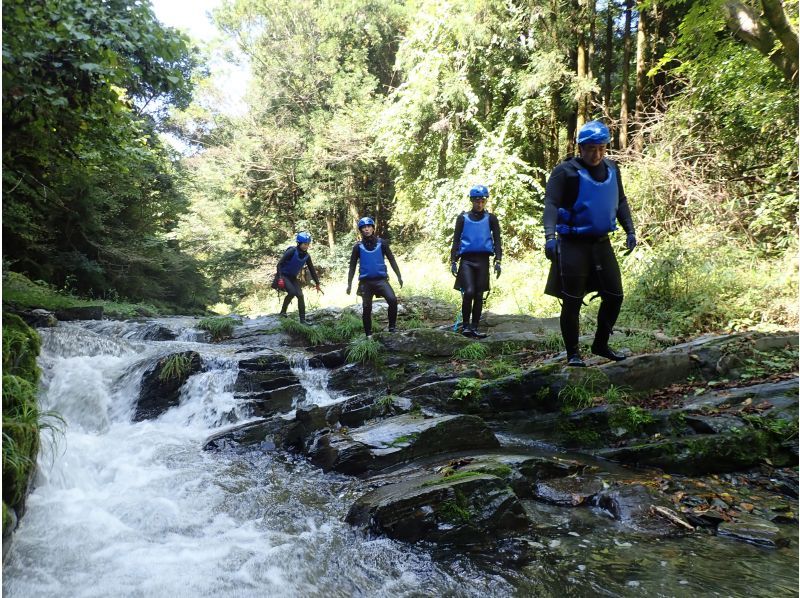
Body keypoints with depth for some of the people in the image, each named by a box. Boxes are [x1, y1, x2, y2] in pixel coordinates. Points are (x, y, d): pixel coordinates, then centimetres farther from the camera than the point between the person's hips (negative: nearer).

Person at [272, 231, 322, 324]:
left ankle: (302, 320, -6)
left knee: (300, 295, -11)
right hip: (283, 275, -5)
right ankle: (283, 311, -7)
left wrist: (317, 284, 2)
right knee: (292, 292, -28)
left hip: (293, 277, 5)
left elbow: (312, 270, 3)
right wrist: (279, 278, -31)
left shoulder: (306, 256, -5)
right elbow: (279, 264, -22)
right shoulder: (292, 251, -21)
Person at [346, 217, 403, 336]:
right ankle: (368, 334, 16)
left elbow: (391, 260, 6)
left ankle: (392, 327, -6)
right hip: (365, 281, 1)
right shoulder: (358, 246, 3)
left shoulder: (382, 243, 3)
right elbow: (352, 266, 6)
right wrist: (349, 284, 0)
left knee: (392, 300, -22)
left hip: (381, 279, -1)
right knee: (366, 308, 3)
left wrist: (399, 276, -2)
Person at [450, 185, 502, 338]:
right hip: (466, 259, -1)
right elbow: (456, 240, 9)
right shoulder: (463, 218, 9)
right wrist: (453, 261, 1)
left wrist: (498, 261, -4)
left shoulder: (491, 219, 10)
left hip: (483, 260, 1)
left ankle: (474, 328, 10)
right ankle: (465, 325, -5)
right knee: (469, 292, -17)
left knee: (479, 295, 2)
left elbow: (497, 240, 8)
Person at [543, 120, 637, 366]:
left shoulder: (612, 169, 10)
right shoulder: (566, 171, -11)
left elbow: (620, 201, 20)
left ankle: (600, 344, 28)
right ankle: (573, 353, 12)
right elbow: (551, 204, -20)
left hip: (601, 243, 7)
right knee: (572, 302, -2)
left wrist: (630, 230, 11)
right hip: (573, 244, -6)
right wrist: (550, 236, -34)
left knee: (614, 296, 10)